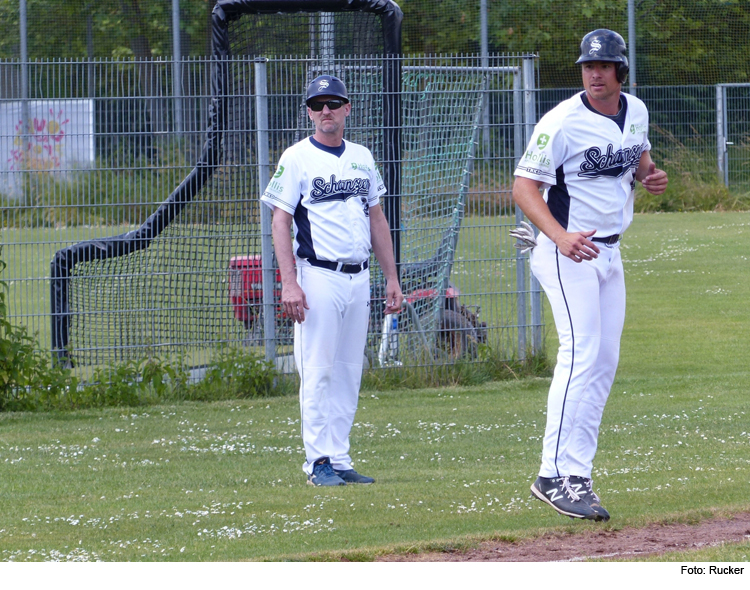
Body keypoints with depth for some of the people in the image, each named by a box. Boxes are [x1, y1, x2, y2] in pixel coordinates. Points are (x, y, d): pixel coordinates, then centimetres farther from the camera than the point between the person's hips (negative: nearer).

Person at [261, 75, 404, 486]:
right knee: (318, 372, -6)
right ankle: (319, 461, -3)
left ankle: (340, 460, 9)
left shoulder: (362, 158, 14)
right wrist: (289, 283, -17)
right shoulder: (296, 159, -3)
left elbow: (376, 218, 19)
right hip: (319, 278, -6)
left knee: (349, 373, 6)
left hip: (359, 279, 6)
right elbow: (280, 222, -7)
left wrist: (391, 278, 14)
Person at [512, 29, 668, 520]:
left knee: (605, 362, 8)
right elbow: (524, 185, -18)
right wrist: (560, 236, -33)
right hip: (566, 253, -8)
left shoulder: (635, 111, 4)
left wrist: (649, 175, -1)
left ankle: (576, 475, 13)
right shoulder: (563, 122, -17)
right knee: (581, 355, -17)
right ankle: (558, 475, -18)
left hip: (610, 252, 8)